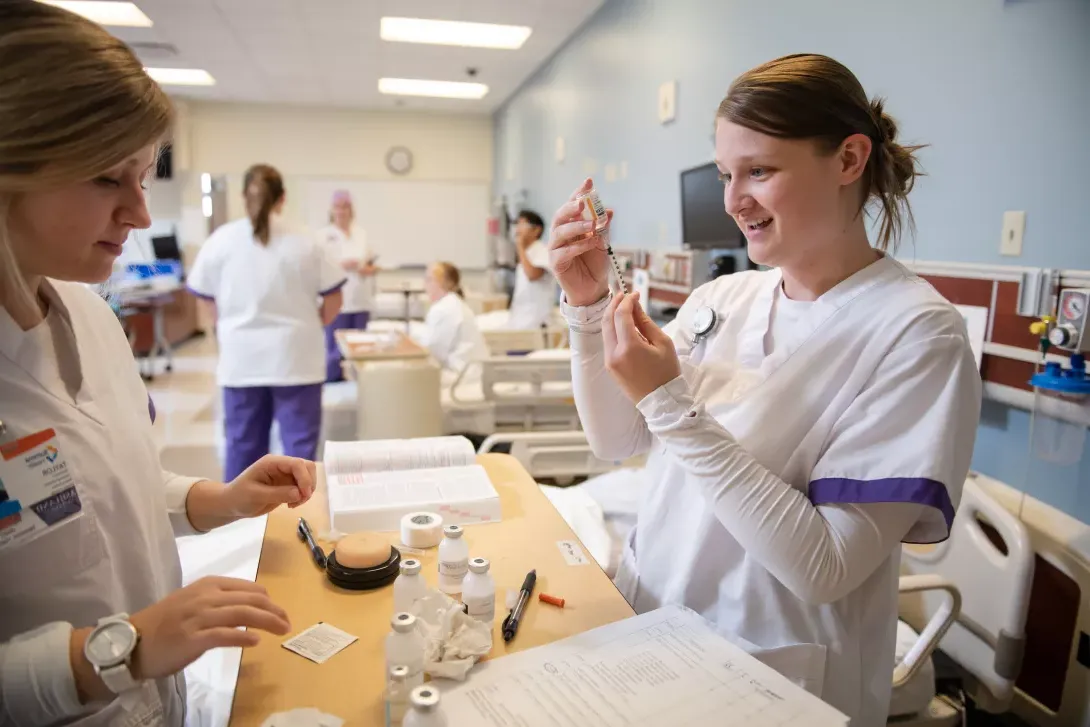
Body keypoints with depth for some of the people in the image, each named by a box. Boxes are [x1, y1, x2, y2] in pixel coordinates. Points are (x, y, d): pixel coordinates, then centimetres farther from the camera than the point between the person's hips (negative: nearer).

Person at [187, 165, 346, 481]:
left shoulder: (220, 241, 0)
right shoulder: (304, 243, -5)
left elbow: (210, 301, 8)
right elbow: (333, 299, 1)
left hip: (241, 358, 3)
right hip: (295, 356, -2)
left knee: (243, 443, 12)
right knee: (299, 442, 4)